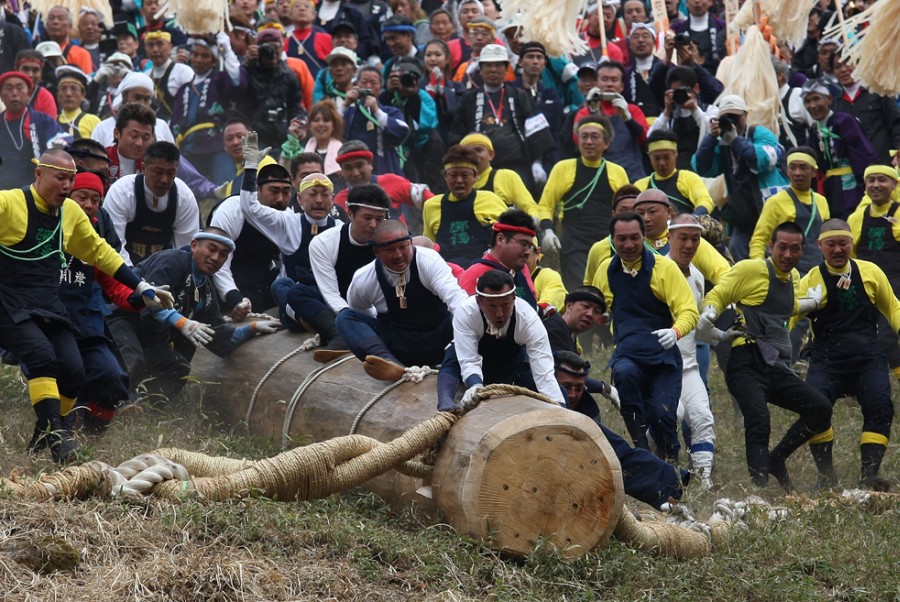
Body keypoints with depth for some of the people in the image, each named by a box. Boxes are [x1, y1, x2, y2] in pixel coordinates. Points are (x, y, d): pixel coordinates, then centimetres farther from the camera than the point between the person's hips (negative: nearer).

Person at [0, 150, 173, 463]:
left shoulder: (71, 213, 12)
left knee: (73, 373, -8)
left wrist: (142, 287, 20)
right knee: (43, 356, -29)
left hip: (49, 308, 6)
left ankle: (41, 438, 11)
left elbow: (100, 252, 22)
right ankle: (55, 435, -29)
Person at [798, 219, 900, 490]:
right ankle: (827, 475, -7)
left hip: (868, 358, 1)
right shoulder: (811, 280, 2)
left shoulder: (870, 272, 9)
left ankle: (869, 474, -12)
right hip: (827, 360, -1)